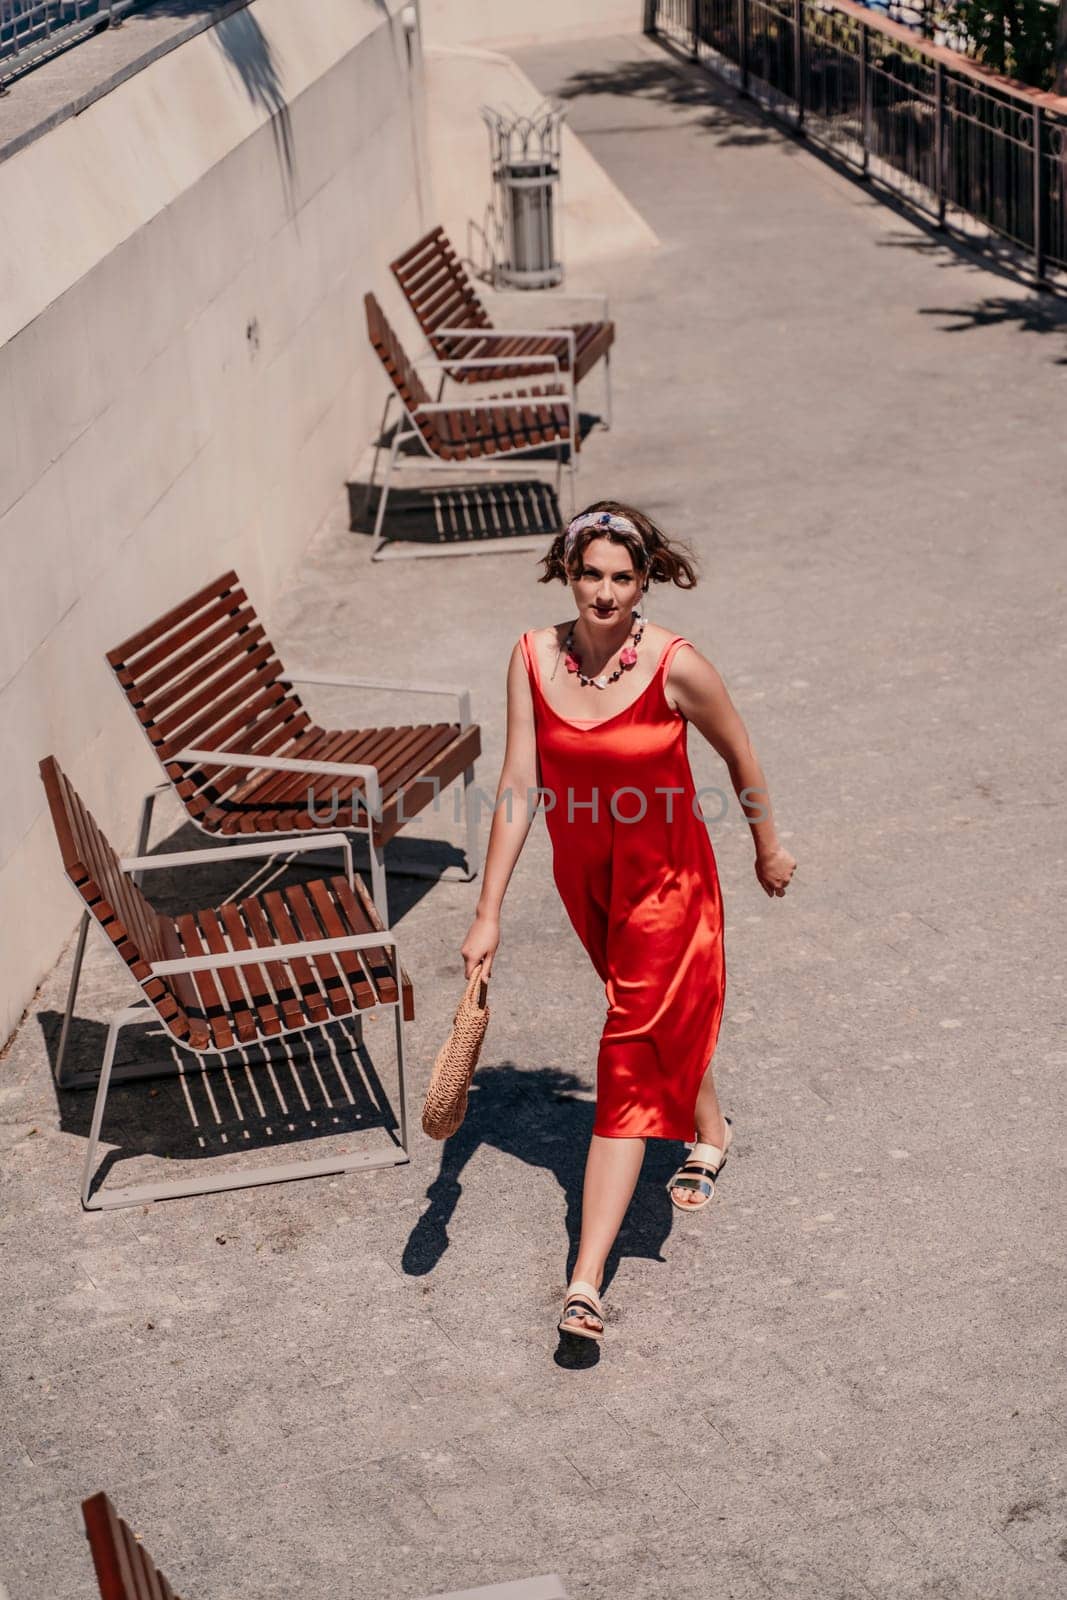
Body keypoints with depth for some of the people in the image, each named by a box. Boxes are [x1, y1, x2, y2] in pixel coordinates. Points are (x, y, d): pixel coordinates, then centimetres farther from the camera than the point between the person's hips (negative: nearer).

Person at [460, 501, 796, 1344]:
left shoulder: (677, 667, -21)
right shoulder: (534, 657, -12)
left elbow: (742, 759, -4)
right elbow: (518, 786, -10)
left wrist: (768, 848, 9)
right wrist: (489, 912, -11)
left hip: (665, 879, -5)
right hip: (584, 877, 5)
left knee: (631, 1063, -8)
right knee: (660, 1022, 27)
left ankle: (586, 1284, -9)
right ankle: (710, 1131, 58)